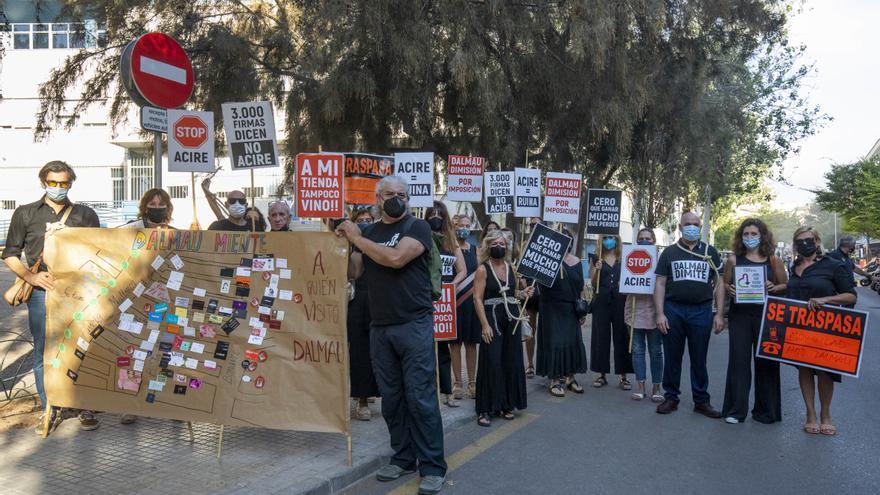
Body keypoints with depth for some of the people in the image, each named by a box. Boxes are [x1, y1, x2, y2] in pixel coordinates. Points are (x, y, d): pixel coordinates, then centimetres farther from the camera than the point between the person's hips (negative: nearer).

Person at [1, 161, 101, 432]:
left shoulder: (86, 214, 10)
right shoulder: (25, 213, 8)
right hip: (42, 292, 0)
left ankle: (86, 408, 14)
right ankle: (50, 410, 17)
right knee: (43, 353, 4)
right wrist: (32, 277, -8)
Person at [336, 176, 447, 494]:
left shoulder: (417, 227, -4)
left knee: (420, 398, -5)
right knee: (391, 398, 11)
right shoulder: (369, 232, 13)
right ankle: (403, 458, 24)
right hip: (379, 327, 6)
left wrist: (356, 238, -12)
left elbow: (395, 258, -21)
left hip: (414, 324, -5)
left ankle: (433, 467, 4)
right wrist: (342, 241, 0)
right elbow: (354, 272, 12)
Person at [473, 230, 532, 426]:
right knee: (491, 364, -6)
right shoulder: (483, 269, -5)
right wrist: (485, 325, -17)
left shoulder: (511, 267, 11)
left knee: (511, 362, 8)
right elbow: (477, 298, -11)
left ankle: (506, 405, 20)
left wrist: (523, 293, 1)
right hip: (492, 319, -5)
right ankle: (485, 409, 2)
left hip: (511, 319, 6)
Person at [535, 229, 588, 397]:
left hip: (570, 308, 5)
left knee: (573, 341, 8)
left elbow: (580, 285, 13)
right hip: (551, 307, -5)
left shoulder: (576, 261, 9)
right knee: (554, 341, -3)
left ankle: (569, 377, 21)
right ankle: (555, 379, 6)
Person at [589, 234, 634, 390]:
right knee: (601, 337, 3)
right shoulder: (597, 259, 7)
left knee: (621, 336, 1)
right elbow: (593, 283, 2)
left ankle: (623, 376, 7)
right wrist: (597, 270, -14)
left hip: (620, 300, 0)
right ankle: (602, 374, 12)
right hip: (602, 301, 0)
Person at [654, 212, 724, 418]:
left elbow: (719, 283, 10)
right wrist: (660, 314, -5)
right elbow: (660, 284, 3)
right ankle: (671, 397, 18)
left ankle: (701, 401, 17)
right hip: (673, 310, 0)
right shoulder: (669, 252, 7)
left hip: (701, 311, 0)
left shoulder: (710, 252, 10)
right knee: (672, 357, 7)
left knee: (699, 359, 7)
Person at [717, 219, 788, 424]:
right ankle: (735, 410, 8)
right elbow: (725, 285, 13)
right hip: (740, 315, 0)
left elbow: (786, 286, 9)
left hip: (765, 315, 0)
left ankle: (765, 410, 18)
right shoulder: (734, 259, 5)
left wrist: (774, 288, -11)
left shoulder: (773, 260, 4)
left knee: (766, 361, 5)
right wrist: (729, 289, -9)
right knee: (738, 360, 0)